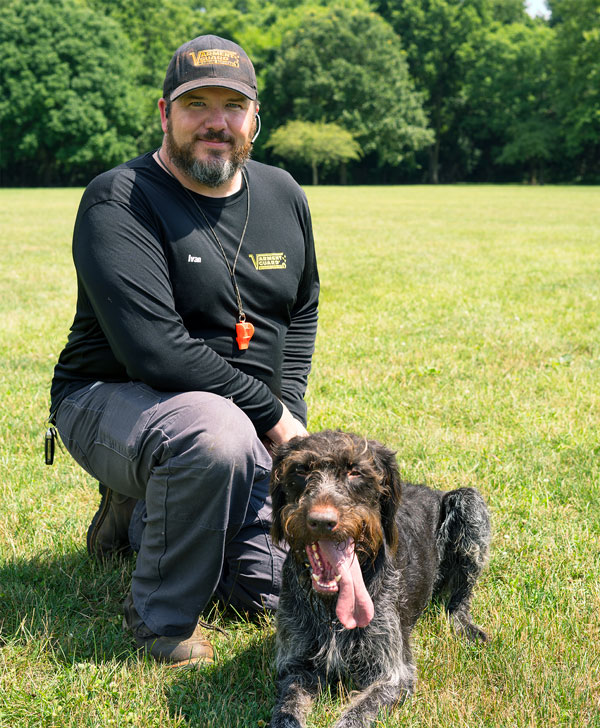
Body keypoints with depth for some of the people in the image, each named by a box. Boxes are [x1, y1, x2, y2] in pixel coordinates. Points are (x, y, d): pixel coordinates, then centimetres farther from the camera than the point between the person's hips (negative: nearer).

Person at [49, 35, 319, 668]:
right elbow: (156, 351, -26)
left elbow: (302, 311, 18)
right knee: (217, 434, -40)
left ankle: (141, 513, 24)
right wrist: (271, 414, -19)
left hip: (248, 426, 7)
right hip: (115, 399, -6)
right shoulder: (118, 202, -17)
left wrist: (291, 413, 3)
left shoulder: (282, 195, 5)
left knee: (281, 589, -4)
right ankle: (160, 615, -14)